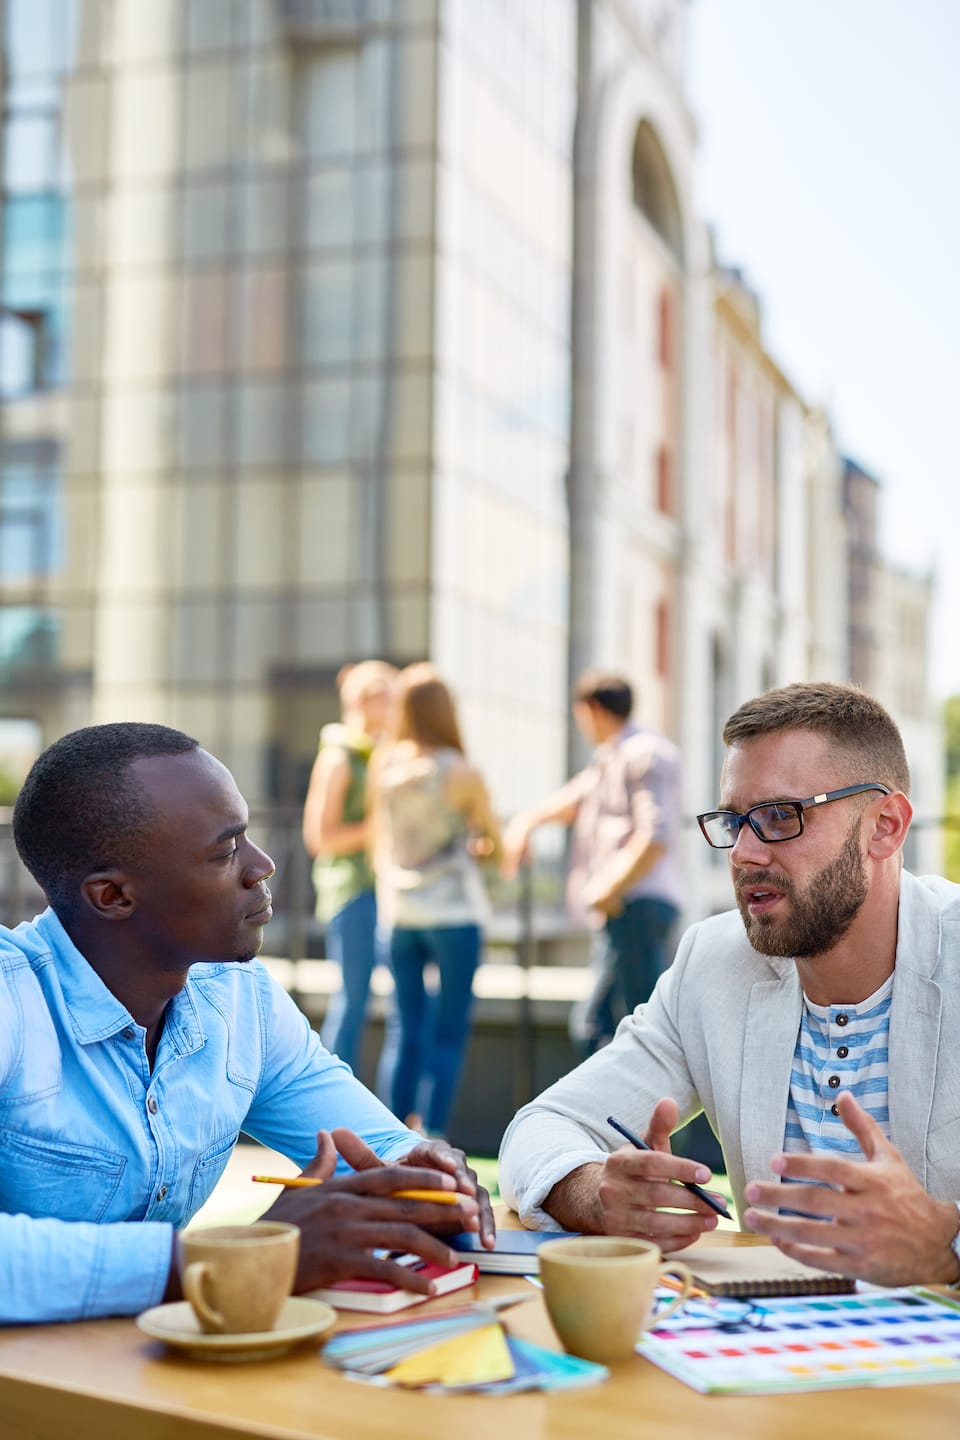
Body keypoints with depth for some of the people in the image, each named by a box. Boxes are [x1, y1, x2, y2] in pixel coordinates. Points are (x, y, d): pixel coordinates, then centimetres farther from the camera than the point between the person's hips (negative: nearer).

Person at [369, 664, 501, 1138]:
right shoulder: (463, 775, -13)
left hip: (397, 912, 4)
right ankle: (432, 1140, -1)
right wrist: (490, 848, 24)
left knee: (407, 1028, 11)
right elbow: (494, 839, 2)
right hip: (453, 912, -4)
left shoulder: (383, 768, 0)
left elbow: (380, 845, 10)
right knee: (449, 1031, 2)